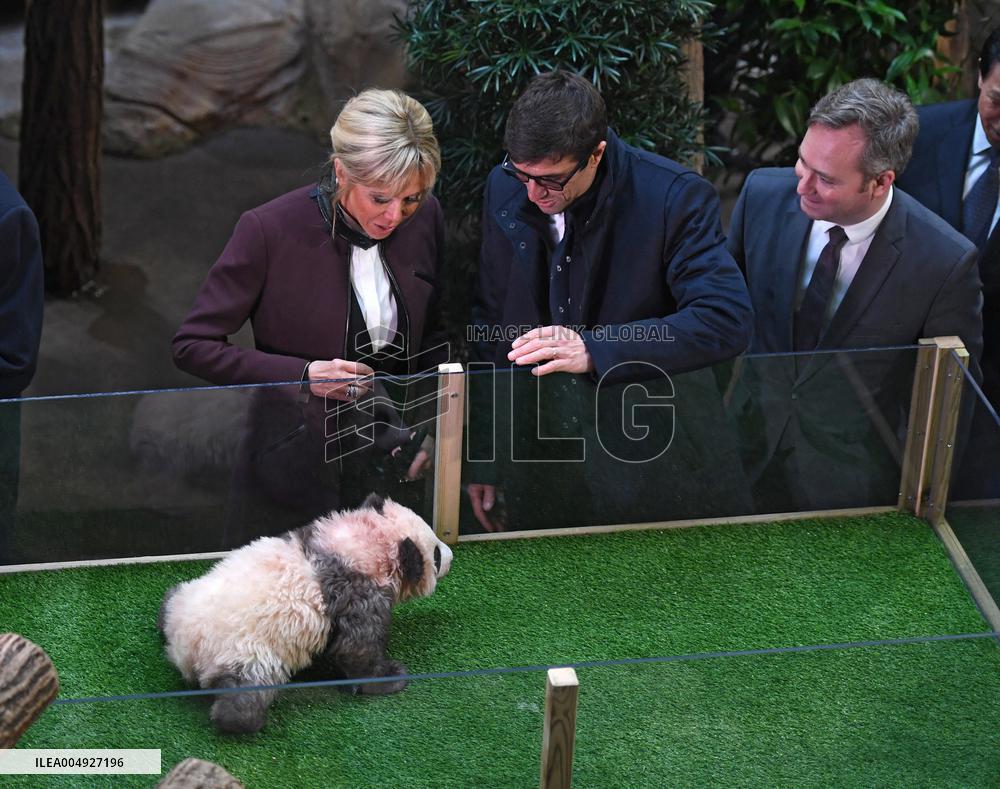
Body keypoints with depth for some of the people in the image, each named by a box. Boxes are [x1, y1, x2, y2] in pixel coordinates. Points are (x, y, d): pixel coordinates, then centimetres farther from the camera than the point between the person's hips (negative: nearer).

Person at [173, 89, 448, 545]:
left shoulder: (424, 217, -4)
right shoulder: (269, 230, -18)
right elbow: (192, 346, -13)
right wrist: (304, 375, -23)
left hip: (393, 459, 4)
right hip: (296, 468, -4)